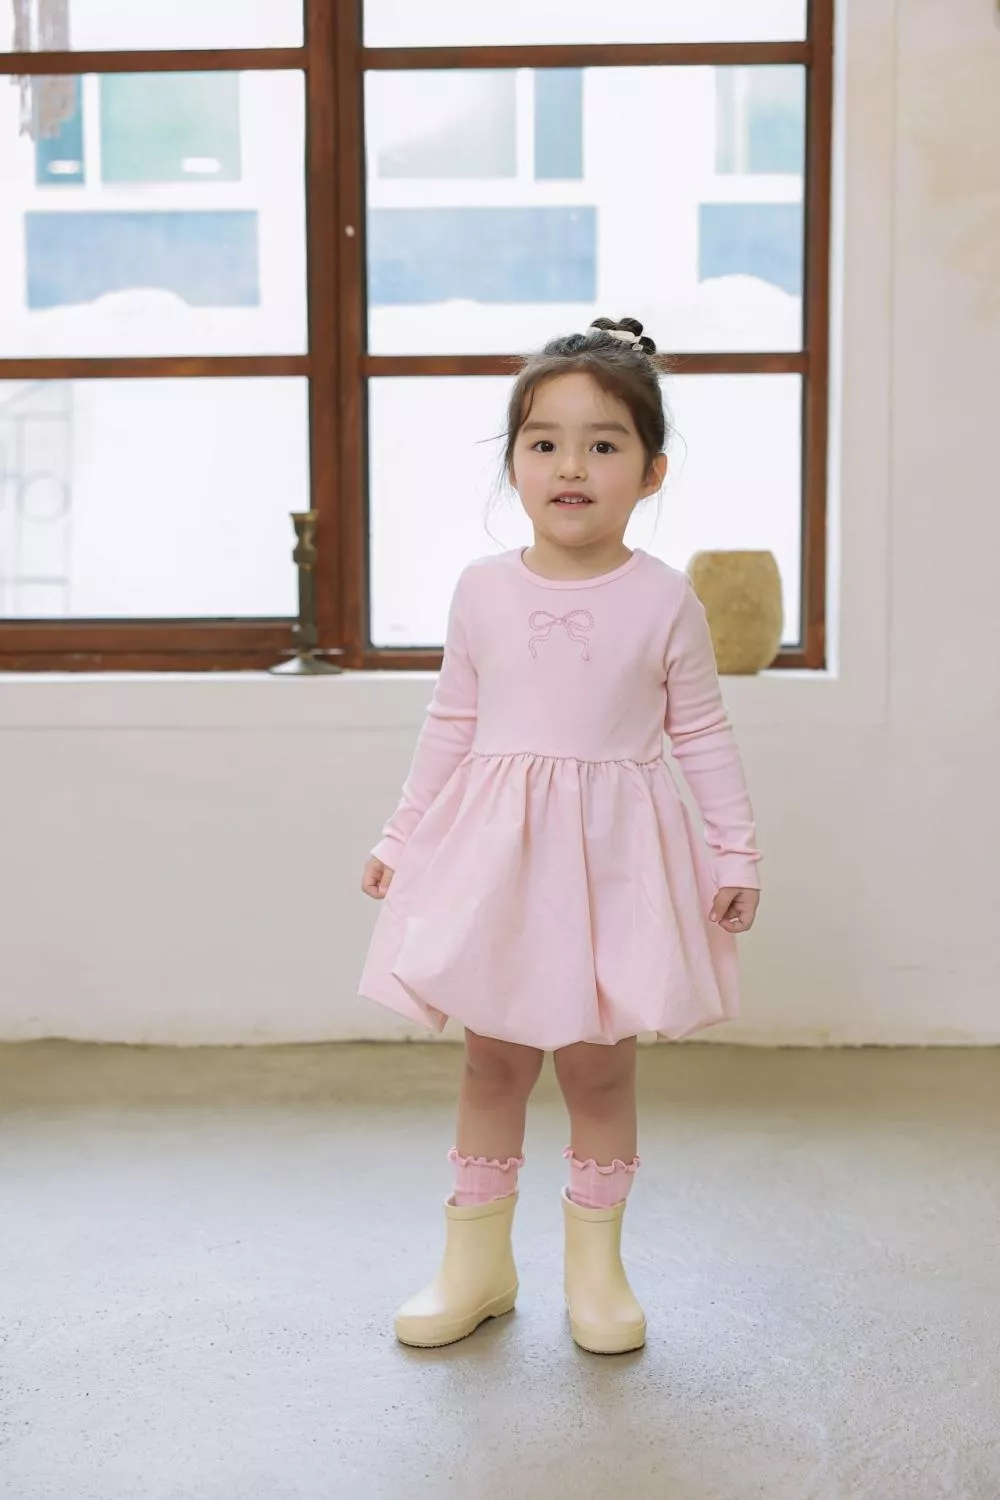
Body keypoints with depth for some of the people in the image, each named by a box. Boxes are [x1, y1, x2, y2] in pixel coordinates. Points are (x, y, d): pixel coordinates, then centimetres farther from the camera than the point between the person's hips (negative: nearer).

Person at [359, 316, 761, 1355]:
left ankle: (594, 1267, 23)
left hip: (613, 851, -2)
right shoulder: (483, 590, 1)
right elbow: (451, 728, 9)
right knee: (493, 1062, 10)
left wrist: (737, 852, 2)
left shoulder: (663, 599, -4)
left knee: (598, 1065, 5)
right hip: (496, 848, 2)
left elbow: (702, 735, 3)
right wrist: (401, 839, 11)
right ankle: (476, 1263, 24)